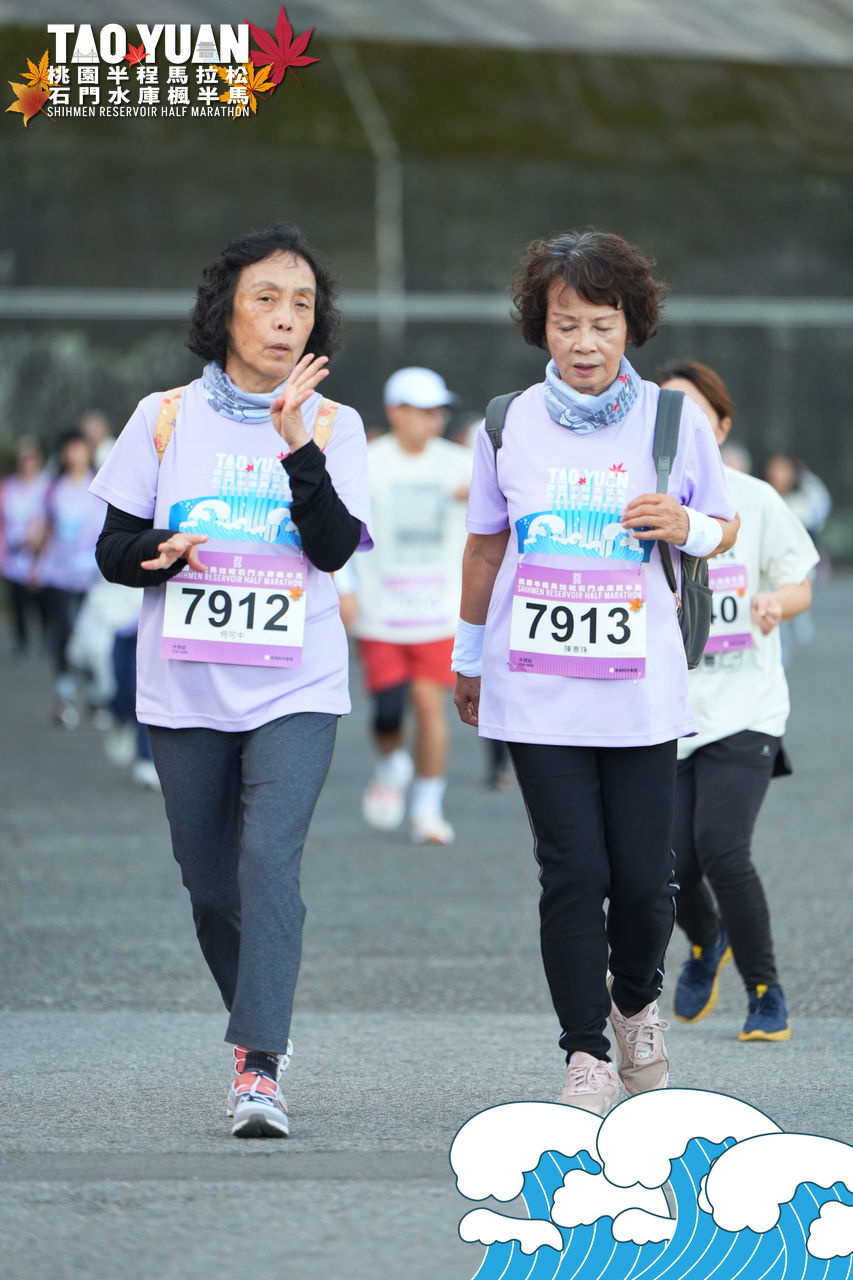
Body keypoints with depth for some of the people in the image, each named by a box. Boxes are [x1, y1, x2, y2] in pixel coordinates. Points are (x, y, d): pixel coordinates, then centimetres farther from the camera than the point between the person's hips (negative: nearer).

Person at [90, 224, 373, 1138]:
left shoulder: (332, 425, 4)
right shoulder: (166, 418, 6)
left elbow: (336, 546, -9)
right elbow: (114, 547, 6)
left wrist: (297, 443, -19)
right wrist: (159, 551, -15)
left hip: (296, 689, -2)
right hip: (185, 687, 2)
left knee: (269, 858, -19)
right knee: (211, 883, 8)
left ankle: (260, 1070, -22)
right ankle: (259, 1031, 30)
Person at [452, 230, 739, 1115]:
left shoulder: (672, 420, 1)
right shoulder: (508, 425, 3)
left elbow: (725, 526, 12)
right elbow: (486, 545, 16)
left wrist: (689, 528, -12)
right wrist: (468, 657, 23)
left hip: (640, 687, 0)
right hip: (537, 691, 0)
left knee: (644, 877, -1)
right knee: (572, 874, -5)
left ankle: (636, 1000, 30)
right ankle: (585, 1051, 8)